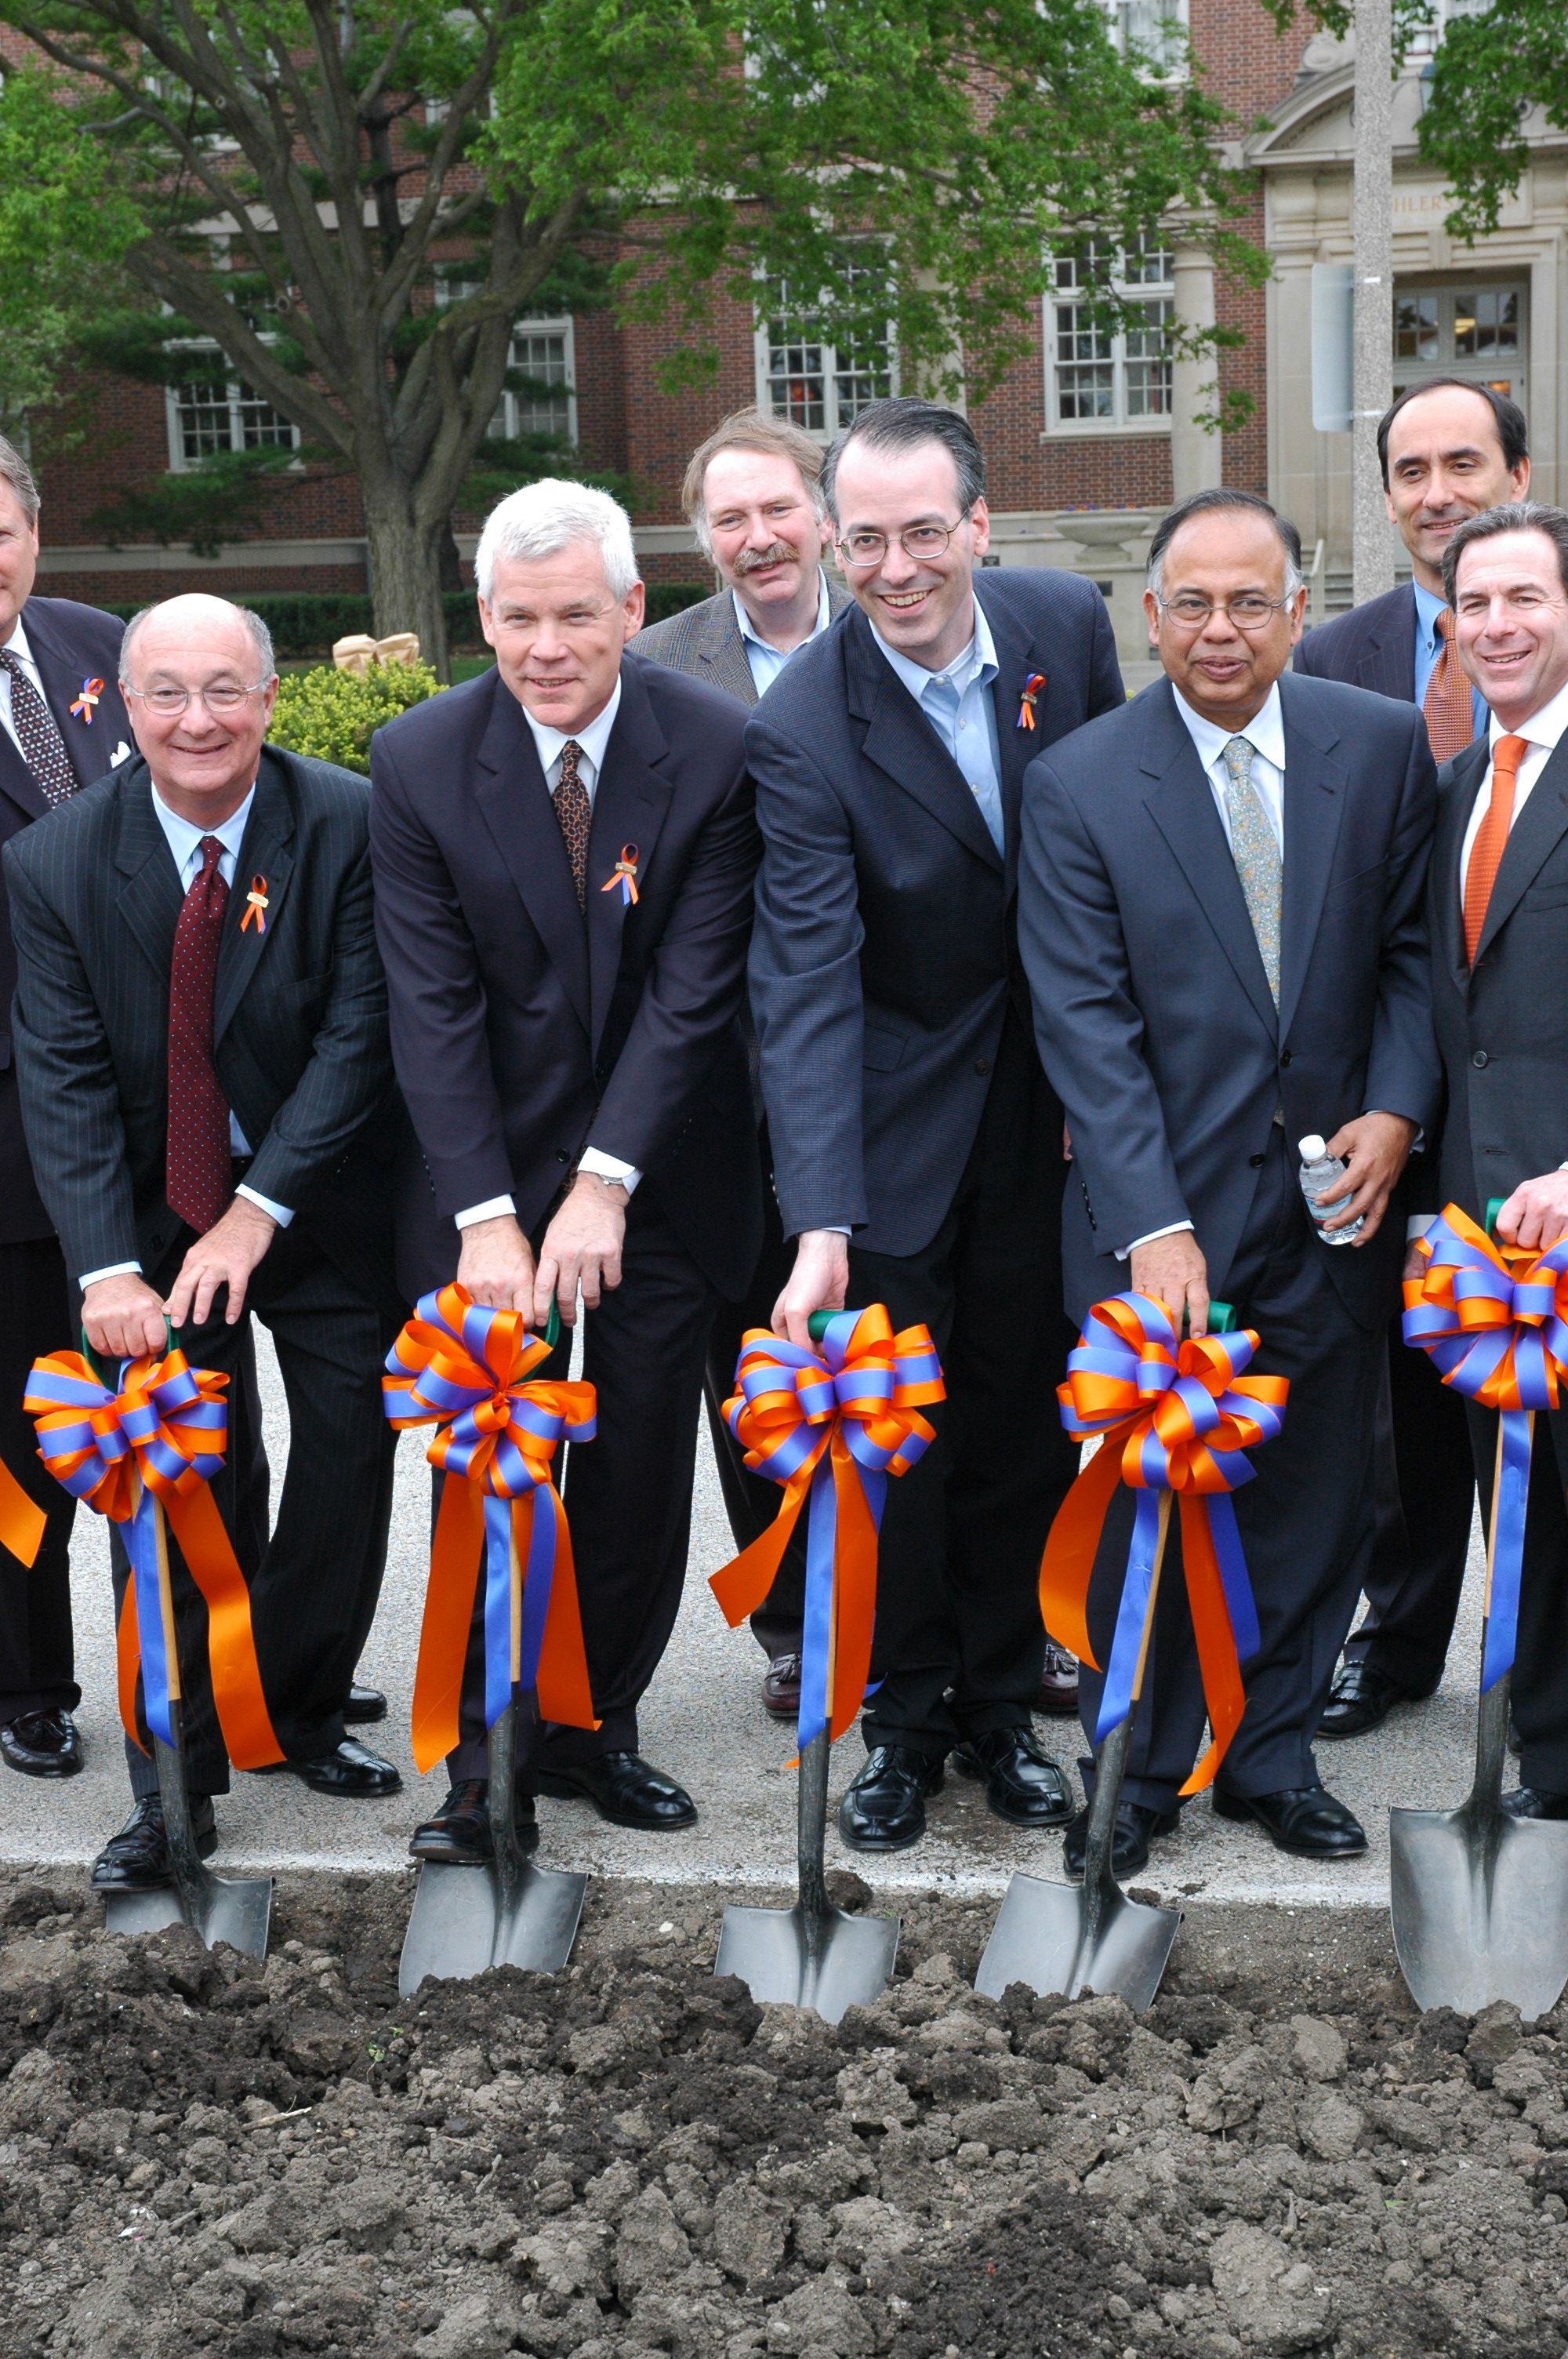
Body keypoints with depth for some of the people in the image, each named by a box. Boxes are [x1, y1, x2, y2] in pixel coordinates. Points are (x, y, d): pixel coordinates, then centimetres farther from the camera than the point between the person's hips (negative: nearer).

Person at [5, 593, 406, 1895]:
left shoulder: (349, 826, -13)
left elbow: (360, 1034, -15)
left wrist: (259, 1209, -20)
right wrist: (108, 1268, -22)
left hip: (326, 1211, 0)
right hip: (157, 1220, 0)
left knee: (349, 1466, 7)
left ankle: (301, 1712, 29)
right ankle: (177, 1781, 12)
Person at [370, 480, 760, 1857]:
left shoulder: (715, 748, -11)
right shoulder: (419, 762, -9)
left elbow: (697, 986, -13)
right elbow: (433, 1007, -10)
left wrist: (606, 1183, -19)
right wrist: (487, 1214, -17)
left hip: (662, 1173, 0)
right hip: (491, 1164, 0)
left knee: (640, 1468, 8)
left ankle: (598, 1727, 25)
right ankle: (489, 1754, 16)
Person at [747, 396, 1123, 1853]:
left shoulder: (1066, 625, -7)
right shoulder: (802, 727, -20)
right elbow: (806, 982, -27)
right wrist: (819, 1221, -36)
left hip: (1045, 1110, 4)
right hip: (898, 1117, -3)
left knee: (1023, 1421, 11)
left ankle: (998, 1703, 28)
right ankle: (900, 1718, 22)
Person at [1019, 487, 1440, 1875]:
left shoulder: (1383, 748, 2)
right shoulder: (1078, 785, -6)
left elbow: (1415, 951, 9)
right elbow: (1086, 1023, -11)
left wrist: (1398, 1109, -8)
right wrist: (1154, 1226, -18)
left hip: (1334, 1200, 3)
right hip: (1164, 1208, -2)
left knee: (1315, 1496, 12)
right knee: (1147, 1507, 7)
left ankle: (1274, 1756, 31)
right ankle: (1136, 1773, 25)